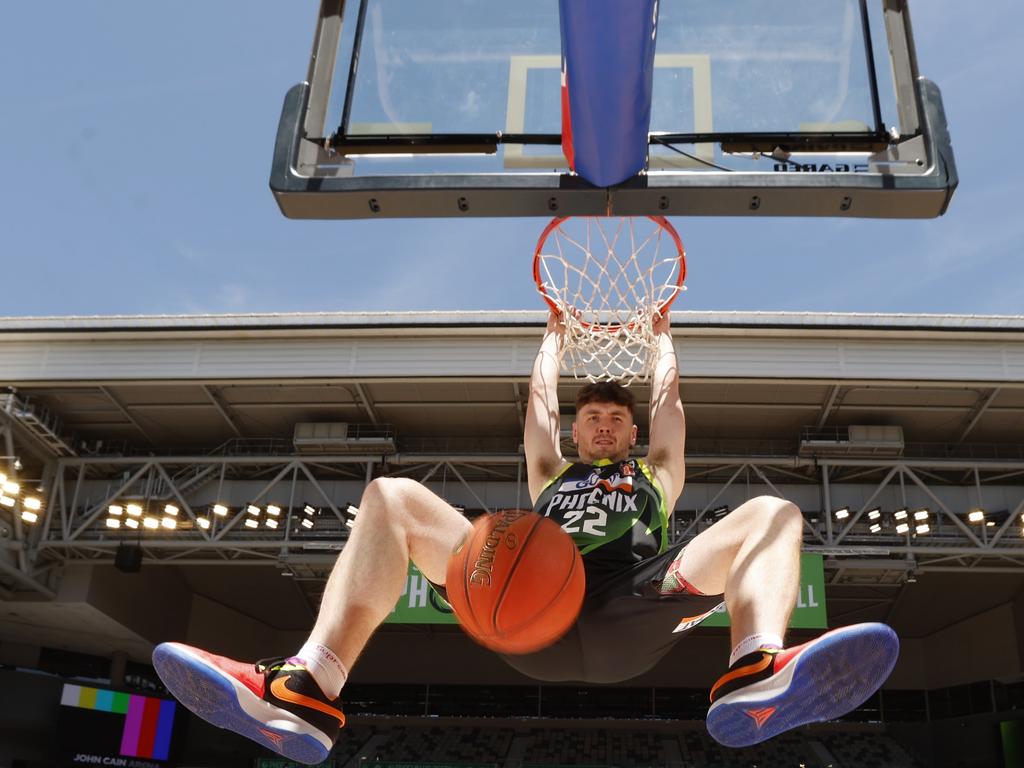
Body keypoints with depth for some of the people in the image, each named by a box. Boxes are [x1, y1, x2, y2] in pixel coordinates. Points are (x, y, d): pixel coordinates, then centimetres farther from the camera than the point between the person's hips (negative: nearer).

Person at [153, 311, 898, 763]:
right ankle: (309, 688, -38)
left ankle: (757, 676, -54)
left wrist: (661, 331, 60)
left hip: (635, 612, 0)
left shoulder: (656, 474, 38)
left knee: (771, 513, -18)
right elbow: (540, 395, 44)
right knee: (391, 497, -12)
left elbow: (669, 395, 43)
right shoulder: (552, 474, 39)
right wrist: (555, 331, 60)